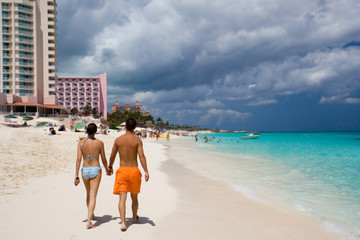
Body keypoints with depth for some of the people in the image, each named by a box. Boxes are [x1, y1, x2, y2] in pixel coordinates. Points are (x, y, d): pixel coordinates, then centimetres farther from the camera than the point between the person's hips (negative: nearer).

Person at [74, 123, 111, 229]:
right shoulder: (99, 143, -5)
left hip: (85, 170, 3)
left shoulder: (81, 142, -3)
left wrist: (76, 176, -5)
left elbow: (78, 159, -7)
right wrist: (107, 169, 20)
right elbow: (103, 159, 2)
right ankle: (89, 221, -14)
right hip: (96, 169, -2)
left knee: (88, 194, 23)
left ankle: (91, 215, 42)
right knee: (93, 196, -3)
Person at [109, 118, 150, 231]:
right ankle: (134, 217, 38)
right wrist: (146, 171, -15)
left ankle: (123, 223, -13)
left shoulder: (118, 140, -1)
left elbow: (112, 156, 8)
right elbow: (141, 156, -15)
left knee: (122, 198, -2)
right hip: (134, 171, 0)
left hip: (122, 170, 0)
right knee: (134, 197, 18)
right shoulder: (137, 140, -6)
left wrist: (110, 167, 25)